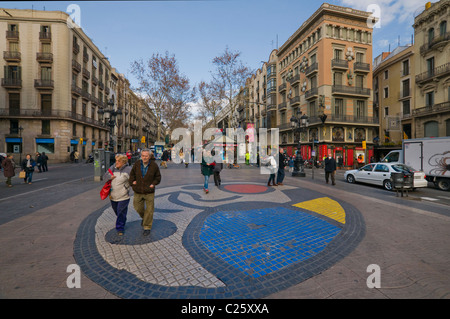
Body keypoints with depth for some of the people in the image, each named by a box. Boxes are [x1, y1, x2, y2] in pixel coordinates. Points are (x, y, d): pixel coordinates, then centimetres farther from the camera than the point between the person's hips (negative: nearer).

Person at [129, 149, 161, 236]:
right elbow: (132, 174, 10)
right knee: (138, 208, 15)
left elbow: (158, 177, 4)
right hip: (138, 191, 2)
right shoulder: (137, 164, -5)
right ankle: (144, 217, 48)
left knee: (149, 210, 3)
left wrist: (154, 184, -8)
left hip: (149, 192, -2)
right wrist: (132, 182, -3)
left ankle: (147, 227, 20)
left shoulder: (154, 165, -9)